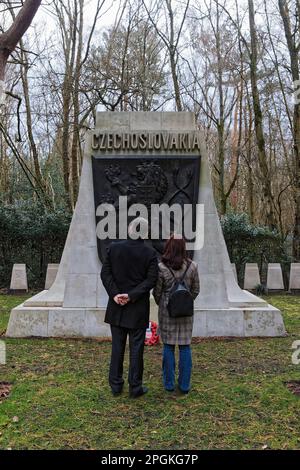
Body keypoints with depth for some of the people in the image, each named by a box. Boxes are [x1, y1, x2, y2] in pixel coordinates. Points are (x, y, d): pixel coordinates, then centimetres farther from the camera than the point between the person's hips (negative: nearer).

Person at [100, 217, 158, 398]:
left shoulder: (114, 247, -2)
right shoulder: (150, 253, -7)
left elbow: (105, 273, -4)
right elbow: (151, 280, -12)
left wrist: (115, 294, -7)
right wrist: (131, 296, -13)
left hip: (116, 307, 2)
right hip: (138, 309, -2)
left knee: (117, 346, 13)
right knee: (136, 348, 7)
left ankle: (116, 385, 22)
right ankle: (135, 387, 15)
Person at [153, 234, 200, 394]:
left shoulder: (161, 267, -13)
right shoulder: (192, 266, -6)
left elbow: (157, 292, -4)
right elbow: (196, 290, 4)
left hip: (167, 310, -2)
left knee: (168, 346, 9)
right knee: (185, 346, 9)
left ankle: (169, 383, 17)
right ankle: (185, 384, 15)